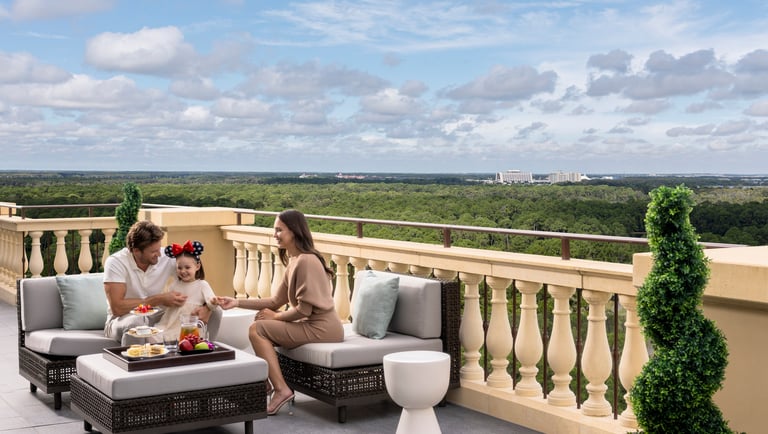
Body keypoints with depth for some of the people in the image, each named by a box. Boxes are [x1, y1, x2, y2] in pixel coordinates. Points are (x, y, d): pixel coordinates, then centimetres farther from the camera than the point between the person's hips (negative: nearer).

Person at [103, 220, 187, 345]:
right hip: (122, 319, -3)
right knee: (135, 322, -38)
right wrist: (159, 300, -24)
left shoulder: (166, 257, -9)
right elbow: (117, 308, -25)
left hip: (156, 317, 3)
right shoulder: (115, 262, -18)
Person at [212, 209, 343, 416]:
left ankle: (281, 390, -10)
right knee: (261, 323, 16)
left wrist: (275, 317, -5)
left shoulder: (306, 261, -18)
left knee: (257, 329, -10)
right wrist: (237, 302, 6)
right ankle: (264, 383, 15)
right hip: (312, 324, 10)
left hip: (322, 329, -10)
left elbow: (304, 309, -20)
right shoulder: (294, 261, 12)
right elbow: (276, 301, 12)